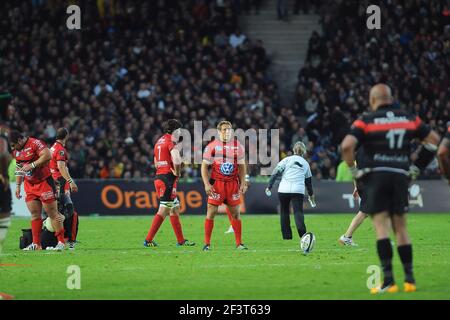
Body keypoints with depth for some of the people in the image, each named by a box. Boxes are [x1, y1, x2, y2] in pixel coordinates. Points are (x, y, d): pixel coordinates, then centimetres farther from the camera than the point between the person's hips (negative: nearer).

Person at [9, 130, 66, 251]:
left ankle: (61, 242, 0)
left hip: (44, 182, -7)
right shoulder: (16, 151, 11)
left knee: (52, 213, -5)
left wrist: (32, 165, -28)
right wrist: (18, 186, 20)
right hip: (29, 185, 8)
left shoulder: (35, 143, -17)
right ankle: (36, 244, 8)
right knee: (35, 214, 6)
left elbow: (48, 156, -29)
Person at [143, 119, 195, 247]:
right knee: (163, 210, -6)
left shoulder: (159, 141, 17)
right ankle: (148, 240, -6)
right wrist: (177, 172, -8)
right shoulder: (171, 142, -12)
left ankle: (181, 240, 17)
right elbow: (177, 161, -27)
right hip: (168, 178, -9)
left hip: (159, 176, 9)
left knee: (175, 209, 14)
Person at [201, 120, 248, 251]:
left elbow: (242, 166, 13)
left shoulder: (238, 146, 5)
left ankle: (239, 243, 12)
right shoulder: (212, 146, -4)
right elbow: (204, 166, -2)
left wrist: (243, 183, 4)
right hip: (217, 184, -3)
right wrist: (207, 184, -11)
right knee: (211, 213, -6)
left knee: (236, 213, 5)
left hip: (233, 183, 3)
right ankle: (207, 244, 0)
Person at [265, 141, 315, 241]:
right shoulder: (306, 164, 19)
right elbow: (308, 181, 27)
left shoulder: (287, 159, 11)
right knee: (298, 212, -4)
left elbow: (276, 172, 2)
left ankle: (286, 235, 16)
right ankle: (302, 233, -27)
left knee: (284, 211, 15)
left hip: (284, 190, -1)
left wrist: (269, 186, 4)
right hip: (298, 190, 1)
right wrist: (311, 194, 40)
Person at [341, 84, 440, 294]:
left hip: (375, 174, -3)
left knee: (381, 226, -5)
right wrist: (417, 167, 18)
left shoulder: (366, 121, -1)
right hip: (401, 176, 3)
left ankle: (389, 281, -14)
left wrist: (355, 171, -2)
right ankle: (409, 280, 12)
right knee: (400, 228, 12)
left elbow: (347, 146, -14)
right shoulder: (409, 119, 11)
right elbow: (433, 139, 15)